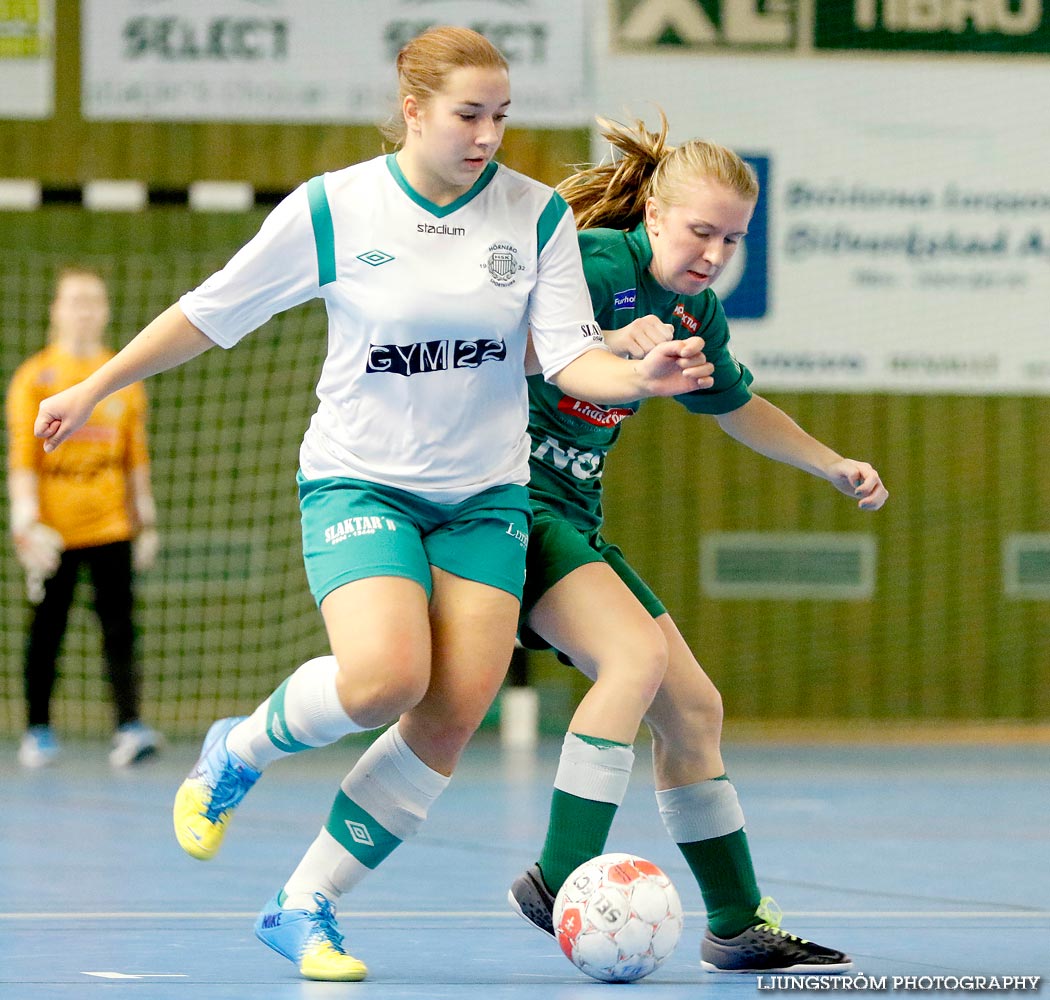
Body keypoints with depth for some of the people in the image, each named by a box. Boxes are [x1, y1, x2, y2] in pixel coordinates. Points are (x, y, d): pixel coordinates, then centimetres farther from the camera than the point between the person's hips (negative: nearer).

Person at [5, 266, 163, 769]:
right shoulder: (34, 378, 0)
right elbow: (21, 457, -3)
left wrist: (145, 521, 12)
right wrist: (26, 521, -12)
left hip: (110, 526, 2)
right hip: (53, 530, -2)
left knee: (119, 626, -8)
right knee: (45, 632, 4)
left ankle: (129, 728, -14)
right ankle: (38, 731, 15)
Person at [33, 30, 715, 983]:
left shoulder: (539, 215, -2)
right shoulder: (333, 209, -7)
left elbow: (572, 357, -6)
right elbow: (210, 312, 2)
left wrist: (640, 375, -27)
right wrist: (93, 390, 7)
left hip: (485, 494, 3)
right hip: (359, 479, -3)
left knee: (451, 720, -8)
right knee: (383, 678, -27)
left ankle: (305, 908, 6)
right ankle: (241, 751, 6)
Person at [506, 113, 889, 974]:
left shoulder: (697, 312, 8)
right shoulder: (591, 263, -17)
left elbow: (737, 405, 27)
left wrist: (833, 465, 22)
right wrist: (606, 345, -41)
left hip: (572, 517, 9)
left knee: (692, 707, 7)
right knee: (637, 653, -27)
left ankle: (739, 928, 16)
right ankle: (560, 884, -24)